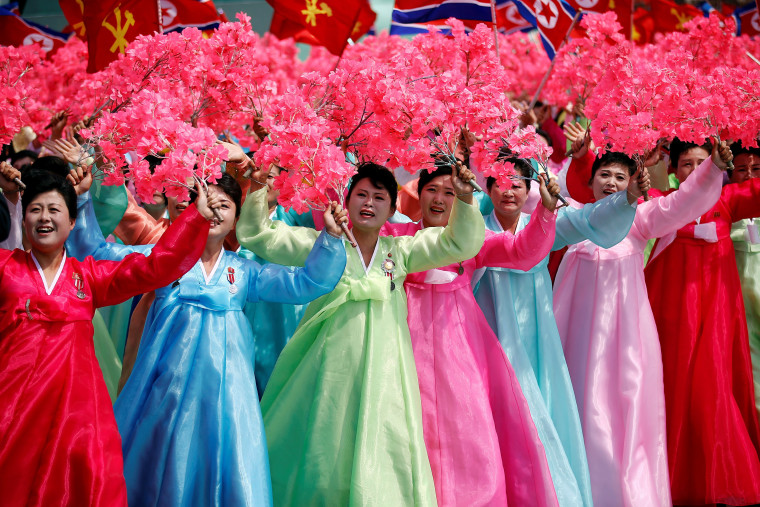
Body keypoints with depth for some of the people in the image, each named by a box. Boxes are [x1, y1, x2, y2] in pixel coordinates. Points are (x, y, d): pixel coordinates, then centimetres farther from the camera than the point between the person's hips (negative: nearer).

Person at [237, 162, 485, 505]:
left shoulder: (401, 251, 11)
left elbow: (460, 243, 6)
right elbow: (256, 236, 4)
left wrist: (465, 200, -9)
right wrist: (257, 192, -9)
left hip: (383, 373, 2)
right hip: (332, 370, -2)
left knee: (383, 454, -2)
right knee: (325, 455, 0)